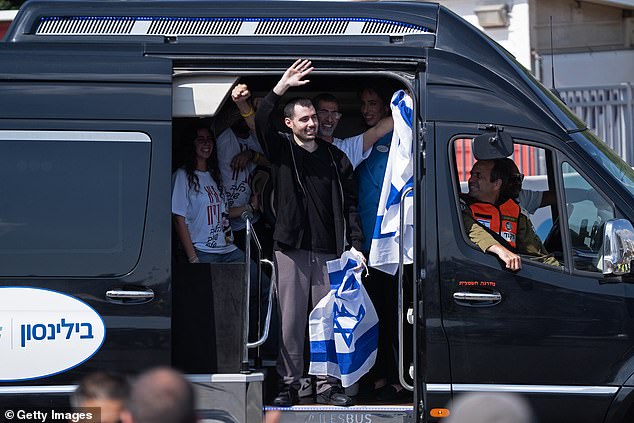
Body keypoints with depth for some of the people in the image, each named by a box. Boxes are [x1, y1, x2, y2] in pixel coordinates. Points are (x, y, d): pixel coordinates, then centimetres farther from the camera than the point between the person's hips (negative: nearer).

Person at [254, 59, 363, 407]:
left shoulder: (336, 158, 11)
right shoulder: (281, 150, 6)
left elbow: (350, 204, 10)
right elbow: (260, 123, -12)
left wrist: (356, 245, 2)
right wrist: (282, 87, -21)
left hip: (329, 251, 2)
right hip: (291, 249, -1)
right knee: (291, 320, -1)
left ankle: (327, 385, 7)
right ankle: (288, 385, 5)